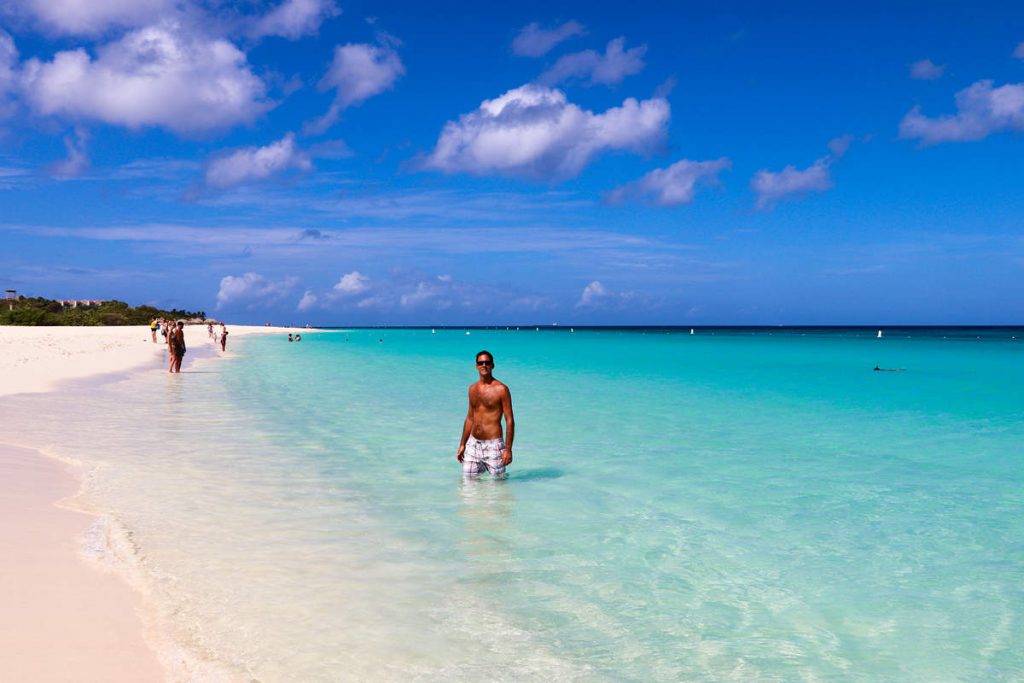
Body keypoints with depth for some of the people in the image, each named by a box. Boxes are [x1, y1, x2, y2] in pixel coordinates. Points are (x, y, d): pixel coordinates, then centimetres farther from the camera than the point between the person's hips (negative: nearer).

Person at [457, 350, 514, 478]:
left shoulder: (501, 389, -8)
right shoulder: (473, 388, 10)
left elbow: (509, 420, -9)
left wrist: (508, 449, -15)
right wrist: (462, 445, 16)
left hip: (493, 445, -5)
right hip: (473, 443, 5)